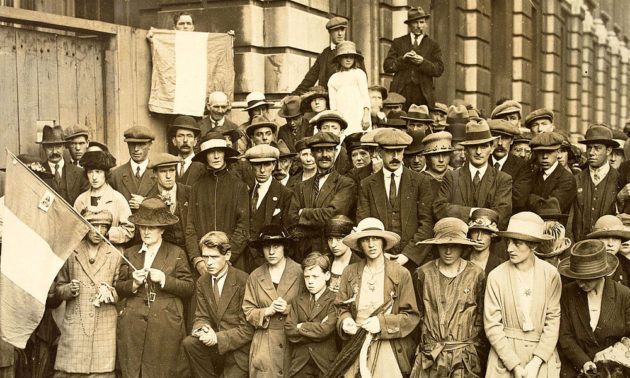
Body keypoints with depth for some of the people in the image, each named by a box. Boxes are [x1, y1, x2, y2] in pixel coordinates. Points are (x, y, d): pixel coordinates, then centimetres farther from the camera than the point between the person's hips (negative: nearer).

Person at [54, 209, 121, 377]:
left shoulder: (115, 256, 9)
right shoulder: (70, 253, 8)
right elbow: (58, 288, 13)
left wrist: (112, 294, -10)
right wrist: (69, 289, -8)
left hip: (104, 327, 0)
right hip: (75, 326, 0)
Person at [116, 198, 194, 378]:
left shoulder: (176, 254, 6)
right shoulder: (130, 253, 14)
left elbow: (189, 288, 0)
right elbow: (118, 289, 12)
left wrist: (164, 279, -12)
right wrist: (133, 284, -8)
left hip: (165, 328, -2)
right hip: (133, 327, 2)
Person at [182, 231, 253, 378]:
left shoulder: (243, 281, -15)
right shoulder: (202, 282, 5)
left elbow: (248, 329, -13)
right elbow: (201, 317, 8)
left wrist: (217, 338, -22)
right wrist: (202, 330, -17)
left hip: (238, 351, -4)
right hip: (215, 345, 4)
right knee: (189, 343, -22)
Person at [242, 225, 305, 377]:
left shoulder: (300, 272, -2)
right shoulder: (255, 276, 7)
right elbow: (248, 312, 7)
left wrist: (289, 309, -15)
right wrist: (267, 311, -11)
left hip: (293, 343, -2)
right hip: (264, 345, 2)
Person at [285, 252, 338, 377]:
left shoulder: (334, 300, -5)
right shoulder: (297, 301, 10)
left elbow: (325, 330, -17)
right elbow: (289, 332, -1)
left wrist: (301, 327, -4)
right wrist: (316, 329, -10)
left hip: (325, 362, -3)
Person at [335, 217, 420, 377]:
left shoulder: (401, 274, -1)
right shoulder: (349, 272, 7)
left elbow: (411, 316, -2)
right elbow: (342, 307, 15)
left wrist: (382, 323, -15)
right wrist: (345, 321, -7)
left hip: (390, 349, -2)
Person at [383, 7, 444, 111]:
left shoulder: (433, 45, 13)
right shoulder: (398, 42, 14)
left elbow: (439, 70, 3)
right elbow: (387, 66, 6)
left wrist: (423, 62, -12)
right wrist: (402, 59, -10)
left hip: (423, 95, 0)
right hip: (400, 93, 0)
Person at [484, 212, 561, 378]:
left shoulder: (551, 274, -4)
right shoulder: (496, 276, -7)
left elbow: (553, 320, -4)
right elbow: (492, 326, -7)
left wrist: (536, 362, -12)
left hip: (543, 351, 1)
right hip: (505, 353, -1)